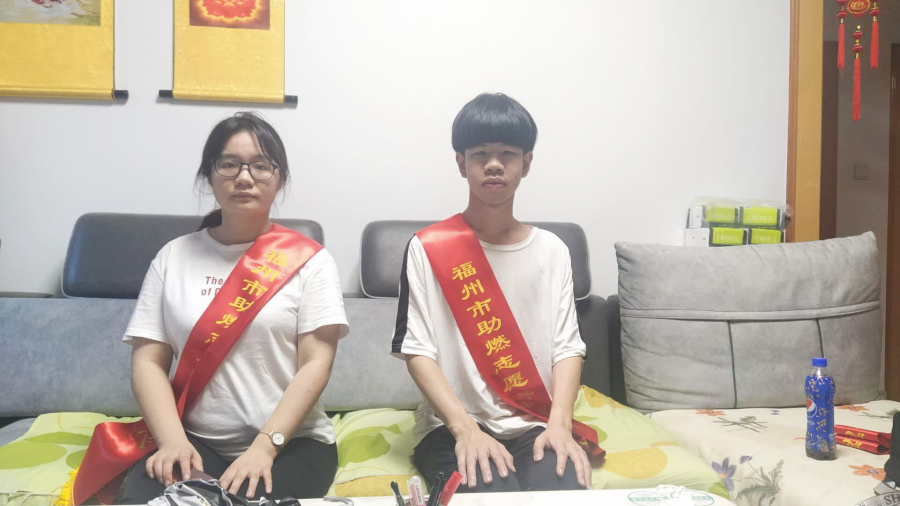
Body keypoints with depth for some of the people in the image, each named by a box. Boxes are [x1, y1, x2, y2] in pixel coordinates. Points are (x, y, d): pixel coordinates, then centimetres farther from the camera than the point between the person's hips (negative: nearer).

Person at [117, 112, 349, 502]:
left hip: (291, 442, -1)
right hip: (196, 440, 2)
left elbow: (316, 364, -6)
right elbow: (148, 361, 3)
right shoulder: (174, 257, 8)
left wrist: (265, 446, -17)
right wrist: (173, 440, -13)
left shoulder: (308, 260, 1)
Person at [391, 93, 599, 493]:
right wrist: (466, 429, -19)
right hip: (454, 428, -3)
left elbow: (566, 347, 3)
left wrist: (559, 423, -13)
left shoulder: (552, 250, 10)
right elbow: (418, 350, -7)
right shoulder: (428, 249, -1)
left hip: (535, 427, 3)